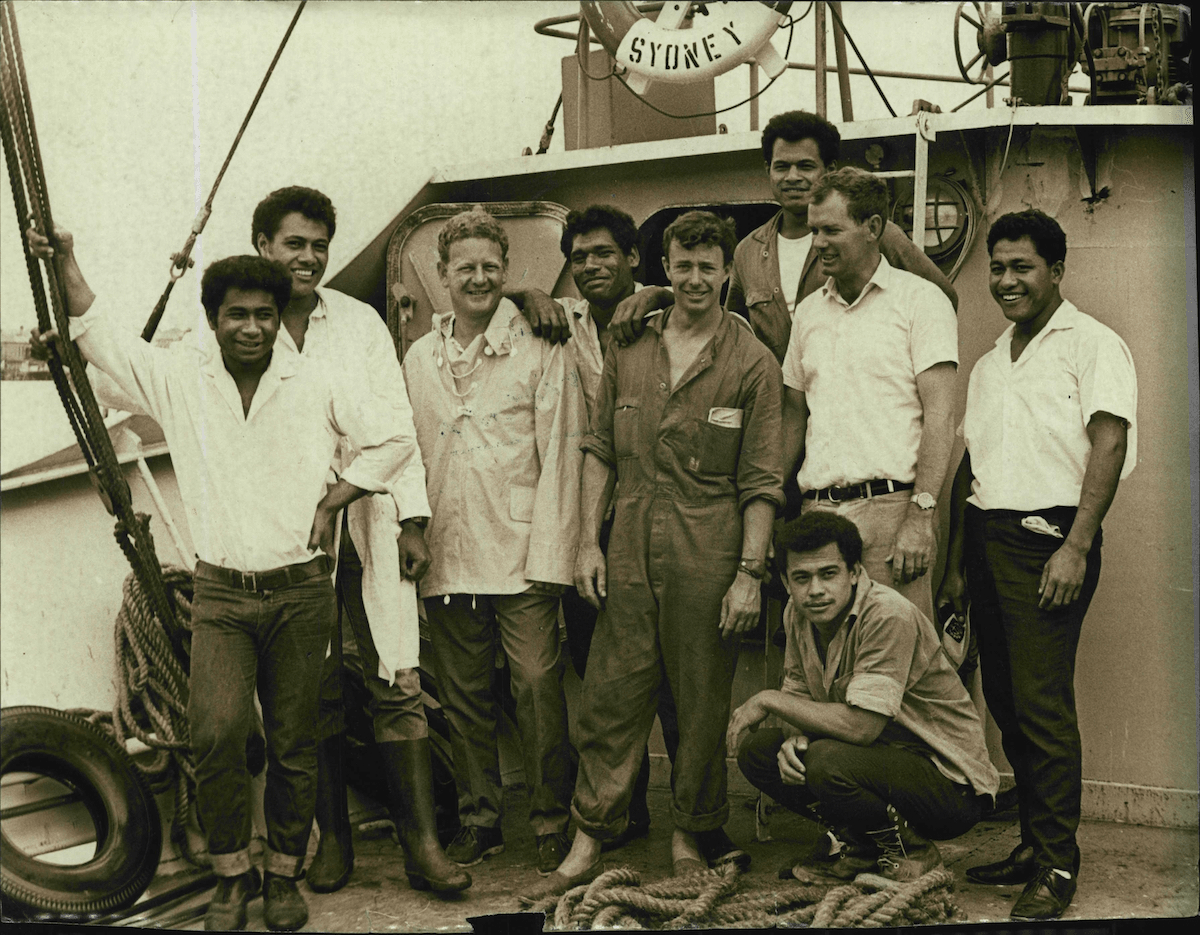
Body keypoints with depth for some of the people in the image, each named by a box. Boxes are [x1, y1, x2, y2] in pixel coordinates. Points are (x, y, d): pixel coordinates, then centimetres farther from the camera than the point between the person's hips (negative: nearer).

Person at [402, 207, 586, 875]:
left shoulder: (542, 352, 0)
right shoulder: (418, 359, 12)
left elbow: (559, 456, -5)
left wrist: (549, 556, -11)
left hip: (521, 556, -4)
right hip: (447, 561, 4)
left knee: (538, 684, -7)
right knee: (465, 695, 10)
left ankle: (553, 822, 7)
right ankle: (480, 818, 22)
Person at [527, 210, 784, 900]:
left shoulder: (751, 363, 0)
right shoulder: (628, 351, 11)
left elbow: (762, 482, -2)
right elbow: (600, 451, 14)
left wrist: (750, 573, -8)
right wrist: (589, 540, 6)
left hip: (709, 553, -3)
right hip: (630, 549, 3)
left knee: (703, 703, 6)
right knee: (612, 694, 4)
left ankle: (688, 837, 21)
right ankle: (589, 842, 13)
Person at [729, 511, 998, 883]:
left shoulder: (889, 616, -26)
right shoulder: (799, 614, -1)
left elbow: (860, 727, -32)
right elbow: (797, 694, 10)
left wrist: (768, 700, -21)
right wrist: (794, 737, -15)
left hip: (951, 783, -8)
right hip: (881, 756, 8)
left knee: (828, 762, -33)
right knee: (756, 751, -6)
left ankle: (911, 849, -5)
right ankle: (858, 845, 8)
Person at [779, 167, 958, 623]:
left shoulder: (919, 300, 1)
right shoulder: (809, 311, 18)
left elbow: (939, 416, -7)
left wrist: (920, 516, -16)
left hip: (890, 506, -5)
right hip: (817, 512, 5)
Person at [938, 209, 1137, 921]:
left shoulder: (1093, 345, -1)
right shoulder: (990, 365, 21)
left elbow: (1109, 446, -11)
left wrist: (1076, 548, -19)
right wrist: (957, 564, 17)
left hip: (1046, 537, -7)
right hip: (988, 539, 7)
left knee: (1042, 701, -9)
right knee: (1006, 701, 7)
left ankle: (1059, 865, -3)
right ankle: (1034, 844, 16)